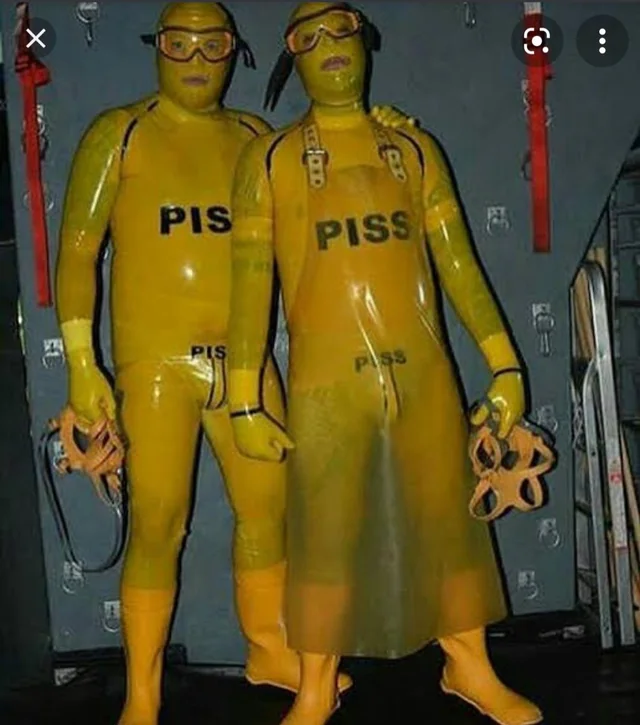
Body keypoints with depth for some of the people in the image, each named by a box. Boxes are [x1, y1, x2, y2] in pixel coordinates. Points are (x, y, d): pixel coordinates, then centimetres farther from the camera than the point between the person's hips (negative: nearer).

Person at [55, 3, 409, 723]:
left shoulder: (252, 136, 12)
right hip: (155, 361, -4)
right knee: (157, 524, -2)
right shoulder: (119, 133, 1)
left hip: (245, 358, 4)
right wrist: (80, 364, -11)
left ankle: (268, 649, 32)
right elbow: (77, 249, -3)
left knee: (267, 508, 10)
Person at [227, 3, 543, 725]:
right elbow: (249, 283, -2)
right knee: (324, 537, 4)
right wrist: (245, 400, -6)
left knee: (451, 522, 10)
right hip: (326, 379, -2)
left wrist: (504, 364, 3)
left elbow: (458, 262, 7)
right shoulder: (269, 158, 2)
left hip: (424, 370, 3)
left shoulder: (414, 149, 9)